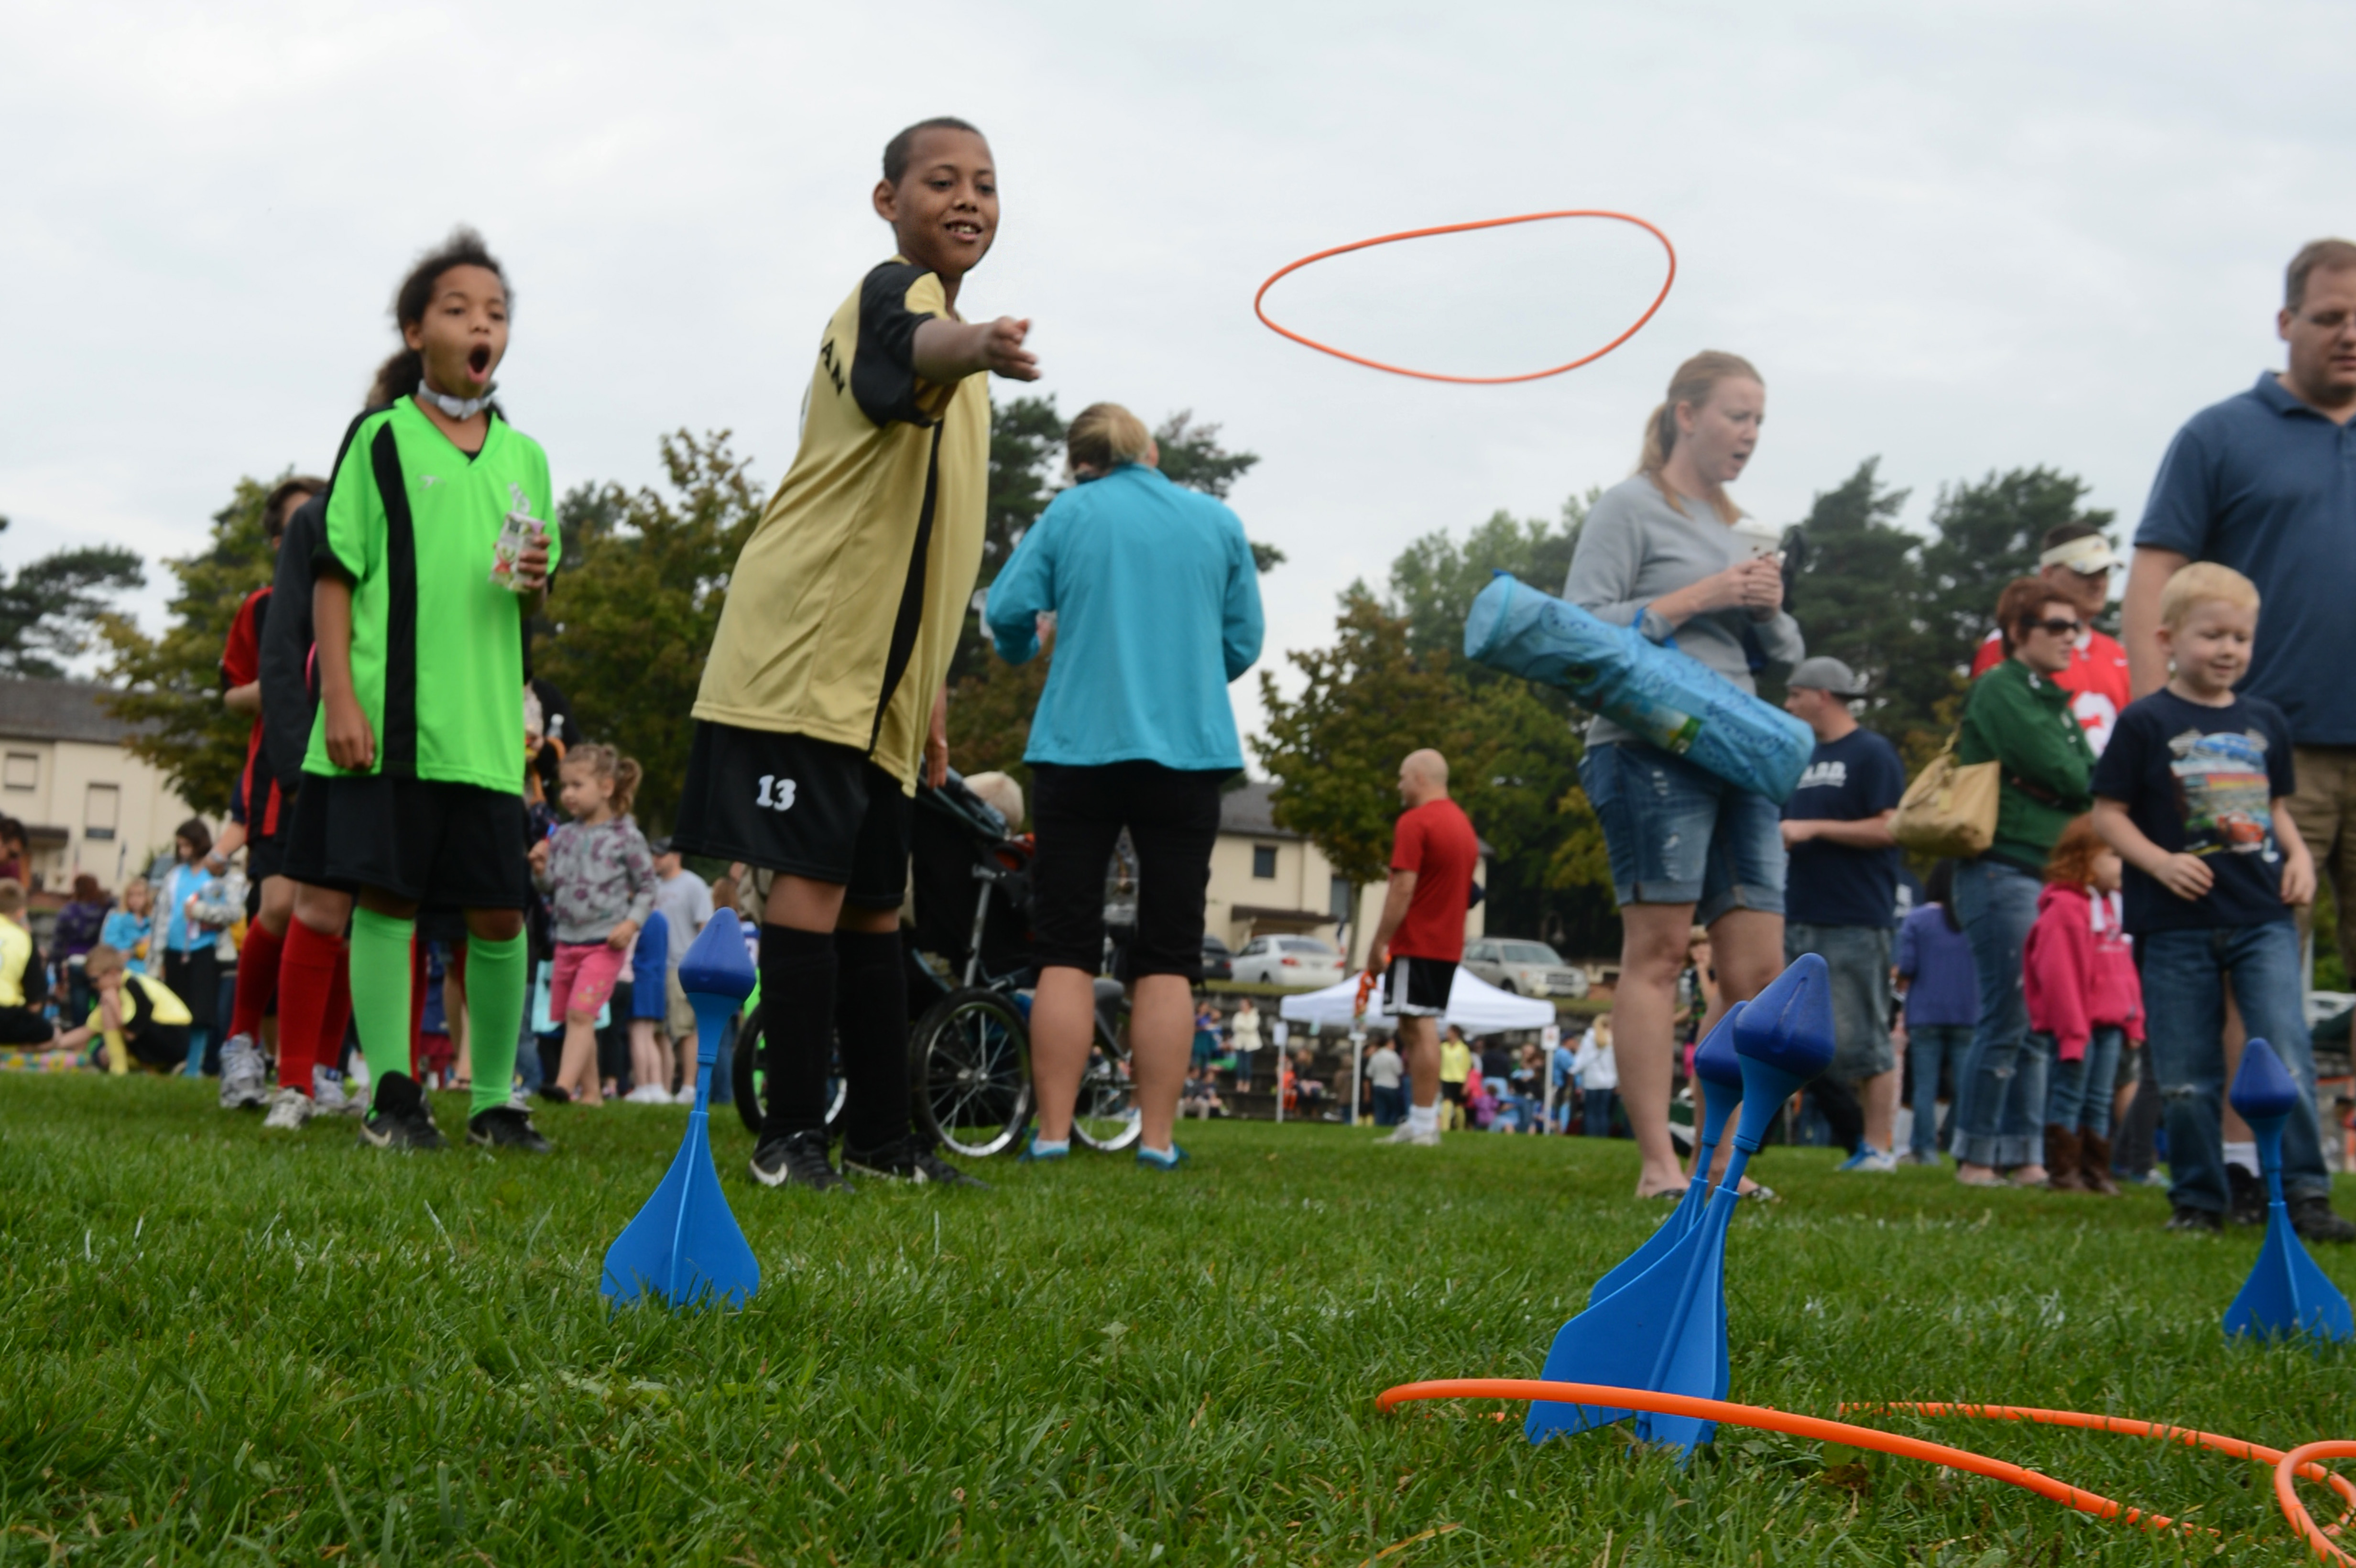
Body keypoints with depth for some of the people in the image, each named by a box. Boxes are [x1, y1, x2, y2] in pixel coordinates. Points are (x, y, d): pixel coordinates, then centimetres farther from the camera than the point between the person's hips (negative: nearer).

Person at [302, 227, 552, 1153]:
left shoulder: (524, 457, 15)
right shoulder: (382, 437, 2)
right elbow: (335, 573, -2)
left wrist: (534, 580, -5)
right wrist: (340, 695, -11)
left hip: (485, 721, 4)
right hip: (388, 716, -3)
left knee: (499, 909, 2)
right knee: (386, 895, -3)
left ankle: (494, 1102, 12)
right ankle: (391, 1095, 5)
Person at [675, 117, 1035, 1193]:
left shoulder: (925, 310, 22)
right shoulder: (894, 293, -7)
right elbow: (914, 352, -37)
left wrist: (927, 684, 28)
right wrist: (977, 346, -61)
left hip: (870, 668, 10)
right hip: (804, 651, -10)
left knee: (871, 901, 11)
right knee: (810, 878, -13)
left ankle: (880, 1137, 16)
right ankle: (789, 1135, -12)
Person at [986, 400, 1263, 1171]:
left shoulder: (1070, 513, 3)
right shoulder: (1219, 522, 7)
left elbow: (1008, 610, -3)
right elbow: (1244, 644, 8)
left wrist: (1025, 650, 19)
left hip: (1080, 746, -1)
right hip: (1188, 750, 1)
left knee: (1066, 953, 3)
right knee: (1168, 957, 3)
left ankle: (1053, 1132, -2)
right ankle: (1156, 1137, -1)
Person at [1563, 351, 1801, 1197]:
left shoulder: (1732, 527, 23)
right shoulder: (1630, 509, 1)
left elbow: (1782, 657, 26)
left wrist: (1770, 608, 4)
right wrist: (1699, 596, -11)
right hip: (1652, 747, -8)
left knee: (1758, 970, 1)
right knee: (1656, 953, -8)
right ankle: (1658, 1164, -8)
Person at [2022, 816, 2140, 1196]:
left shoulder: (2113, 907, 15)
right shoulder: (2064, 908, -15)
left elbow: (2125, 970, 20)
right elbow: (2060, 975, -18)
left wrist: (2133, 1019, 14)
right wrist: (2072, 1031, -19)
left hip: (2109, 1023, 9)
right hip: (2075, 1022, -9)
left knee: (2099, 1101, 11)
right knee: (2069, 1097, -3)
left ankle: (2096, 1171, 16)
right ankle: (2062, 1171, 2)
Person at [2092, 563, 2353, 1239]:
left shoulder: (2265, 721, 12)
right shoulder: (2145, 723, -2)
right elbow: (2108, 813, -2)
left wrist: (2298, 854, 4)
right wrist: (2160, 861, -16)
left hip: (2264, 918, 2)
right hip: (2177, 928, -2)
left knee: (2288, 1058, -10)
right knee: (2187, 1078, 4)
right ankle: (2198, 1201, 16)